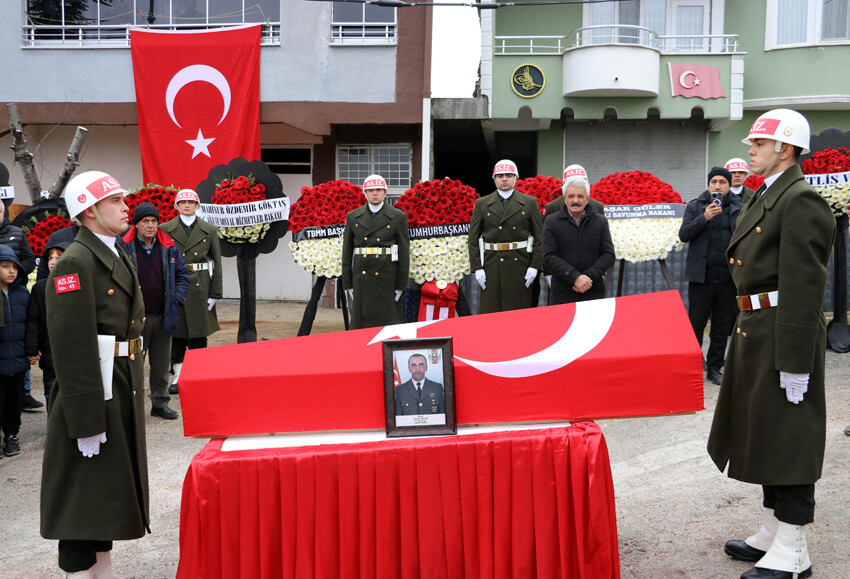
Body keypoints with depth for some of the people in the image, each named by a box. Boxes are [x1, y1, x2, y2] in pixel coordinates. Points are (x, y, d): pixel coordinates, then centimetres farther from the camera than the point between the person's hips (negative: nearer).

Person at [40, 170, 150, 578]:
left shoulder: (118, 257, 14)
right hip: (93, 394, -10)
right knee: (84, 489, 1)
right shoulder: (74, 263, -17)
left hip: (123, 391, 10)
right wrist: (85, 419, -23)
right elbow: (71, 348, -22)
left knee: (111, 484, 18)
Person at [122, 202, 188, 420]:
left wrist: (176, 299, 0)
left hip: (163, 316, 3)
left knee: (161, 363, 11)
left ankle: (160, 403, 22)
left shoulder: (168, 247, 6)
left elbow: (183, 275, 12)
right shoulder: (124, 248, -4)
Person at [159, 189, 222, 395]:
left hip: (200, 288, 0)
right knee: (177, 331, 4)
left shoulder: (209, 230, 6)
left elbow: (217, 264, 4)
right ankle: (178, 376, 13)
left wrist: (215, 293, -1)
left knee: (199, 333, 6)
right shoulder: (165, 229, 4)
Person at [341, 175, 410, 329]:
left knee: (389, 323, -2)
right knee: (360, 323, 4)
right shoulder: (353, 217, 10)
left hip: (387, 279, -2)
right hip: (361, 279, 2)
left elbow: (404, 253, 1)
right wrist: (347, 284, 4)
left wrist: (401, 285, -4)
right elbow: (346, 252, 10)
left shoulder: (399, 217, 3)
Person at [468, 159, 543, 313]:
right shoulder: (482, 204, 9)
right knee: (490, 312, 1)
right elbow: (473, 238, 6)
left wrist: (535, 266, -5)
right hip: (490, 266, 1)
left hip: (520, 265, 0)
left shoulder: (530, 203, 7)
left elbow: (539, 237, 4)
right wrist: (477, 268, -3)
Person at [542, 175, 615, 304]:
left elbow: (608, 254, 3)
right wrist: (575, 277, -15)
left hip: (594, 292, 1)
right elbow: (549, 257, -5)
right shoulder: (551, 222, 2)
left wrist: (589, 276, -12)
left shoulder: (601, 221, 8)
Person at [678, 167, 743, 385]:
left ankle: (714, 367, 21)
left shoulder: (739, 208, 7)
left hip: (728, 277, 2)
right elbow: (683, 234, -5)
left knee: (722, 327, 10)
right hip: (701, 276, -2)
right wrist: (704, 218, -18)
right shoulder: (695, 206, 4)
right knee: (695, 324, 3)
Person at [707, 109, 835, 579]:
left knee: (786, 440, -1)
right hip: (755, 330, 10)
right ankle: (773, 535, 33)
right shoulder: (765, 197, 15)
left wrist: (794, 363, -23)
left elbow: (804, 286, -21)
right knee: (764, 433, 18)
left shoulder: (801, 201, -16)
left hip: (782, 336, -10)